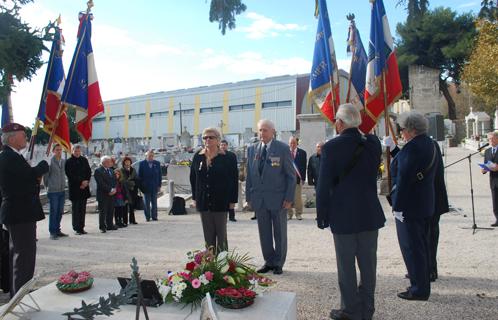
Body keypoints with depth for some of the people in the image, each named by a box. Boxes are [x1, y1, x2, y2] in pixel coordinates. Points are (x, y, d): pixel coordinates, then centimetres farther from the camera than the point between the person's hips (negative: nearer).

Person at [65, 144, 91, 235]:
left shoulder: (84, 160, 12)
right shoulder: (68, 162, -2)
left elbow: (89, 172, 12)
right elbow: (70, 175, -8)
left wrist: (86, 181, -4)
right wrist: (81, 182, -13)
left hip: (84, 187, 4)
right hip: (74, 188, -4)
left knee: (83, 209, 6)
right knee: (76, 209, -2)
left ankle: (81, 228, 13)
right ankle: (76, 228, 5)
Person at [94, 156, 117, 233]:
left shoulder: (111, 170, 17)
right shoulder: (98, 171, -8)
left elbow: (114, 180, 14)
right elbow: (101, 183, -15)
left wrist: (114, 189, -4)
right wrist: (110, 190, -16)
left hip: (111, 194, 7)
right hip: (103, 195, -6)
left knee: (111, 211, 9)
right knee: (102, 211, -1)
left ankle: (110, 225, 18)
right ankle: (102, 227, 6)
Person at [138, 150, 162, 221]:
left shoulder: (157, 163, 5)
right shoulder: (142, 163, 0)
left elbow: (159, 175, 6)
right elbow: (140, 175, 1)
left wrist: (159, 185, 0)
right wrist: (141, 185, -5)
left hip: (154, 186, 2)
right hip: (146, 186, -1)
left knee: (154, 203, 7)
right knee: (146, 203, 4)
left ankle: (154, 216, 14)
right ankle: (147, 217, 12)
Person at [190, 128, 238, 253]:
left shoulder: (227, 157, -6)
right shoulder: (198, 157, 7)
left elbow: (234, 180, -6)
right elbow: (193, 178, 12)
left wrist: (232, 200, -9)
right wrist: (195, 197, 8)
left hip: (220, 202, -4)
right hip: (203, 202, 4)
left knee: (221, 233, 5)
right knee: (208, 234, 9)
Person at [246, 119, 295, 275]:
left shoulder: (283, 148, -5)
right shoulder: (252, 149, 7)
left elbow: (291, 175, -4)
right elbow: (249, 175, 10)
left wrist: (289, 198, -10)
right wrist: (249, 196, 4)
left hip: (278, 198, -3)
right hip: (259, 199, 3)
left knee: (280, 233, 9)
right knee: (264, 233, 10)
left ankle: (278, 263, 23)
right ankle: (269, 262, 24)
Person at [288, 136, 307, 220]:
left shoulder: (302, 153, 3)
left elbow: (304, 166, 0)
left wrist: (303, 178, -6)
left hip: (298, 178, -1)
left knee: (298, 197, 3)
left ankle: (298, 214, 14)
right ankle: (289, 214, 14)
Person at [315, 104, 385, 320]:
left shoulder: (331, 148, -13)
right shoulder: (373, 144, -1)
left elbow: (324, 186, -12)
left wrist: (322, 217, -2)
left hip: (343, 217, -4)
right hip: (371, 214, 5)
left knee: (346, 266, 8)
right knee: (368, 264, 14)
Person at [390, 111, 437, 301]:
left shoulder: (412, 147, -20)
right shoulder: (430, 144, 10)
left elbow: (404, 179, -23)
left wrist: (398, 206, -20)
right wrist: (395, 152, 12)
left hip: (409, 205, -10)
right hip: (425, 205, 10)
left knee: (411, 247, 0)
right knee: (421, 245, 19)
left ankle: (419, 289, 8)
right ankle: (422, 283, 31)